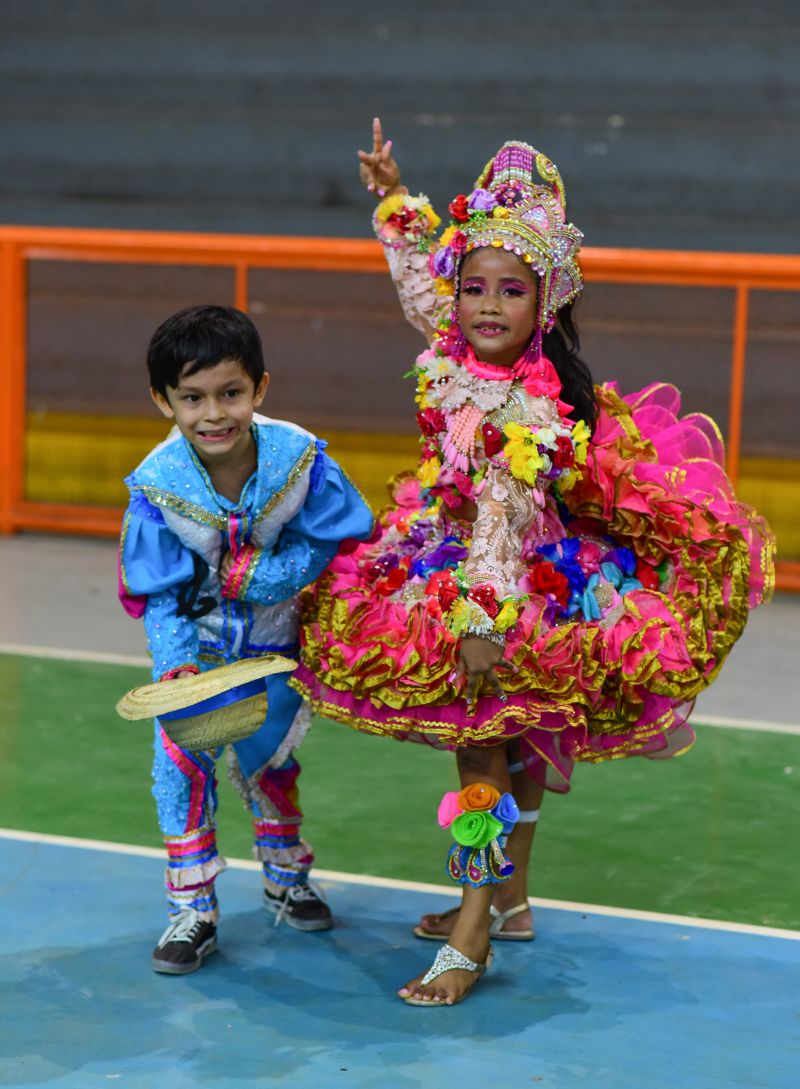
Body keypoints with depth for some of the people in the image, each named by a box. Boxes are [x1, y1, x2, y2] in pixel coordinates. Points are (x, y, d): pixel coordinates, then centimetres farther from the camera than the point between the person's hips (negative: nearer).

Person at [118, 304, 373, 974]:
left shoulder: (299, 458, -26)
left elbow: (337, 539, -17)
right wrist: (175, 666, -32)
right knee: (182, 756, -12)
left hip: (276, 636, 1)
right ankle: (193, 911, 1)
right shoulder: (157, 486, -25)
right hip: (196, 642, -1)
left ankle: (286, 878, 41)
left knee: (267, 753, 15)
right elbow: (161, 596, -17)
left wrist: (250, 577, -27)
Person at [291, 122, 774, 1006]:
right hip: (449, 565, 9)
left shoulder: (529, 414, -26)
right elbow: (421, 277, 19)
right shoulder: (455, 353, -2)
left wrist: (485, 621, -35)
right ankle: (505, 898, 33)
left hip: (512, 586, -8)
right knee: (511, 752, 19)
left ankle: (472, 934, 1)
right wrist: (394, 199, 22)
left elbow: (505, 524, -32)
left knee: (480, 751, -6)